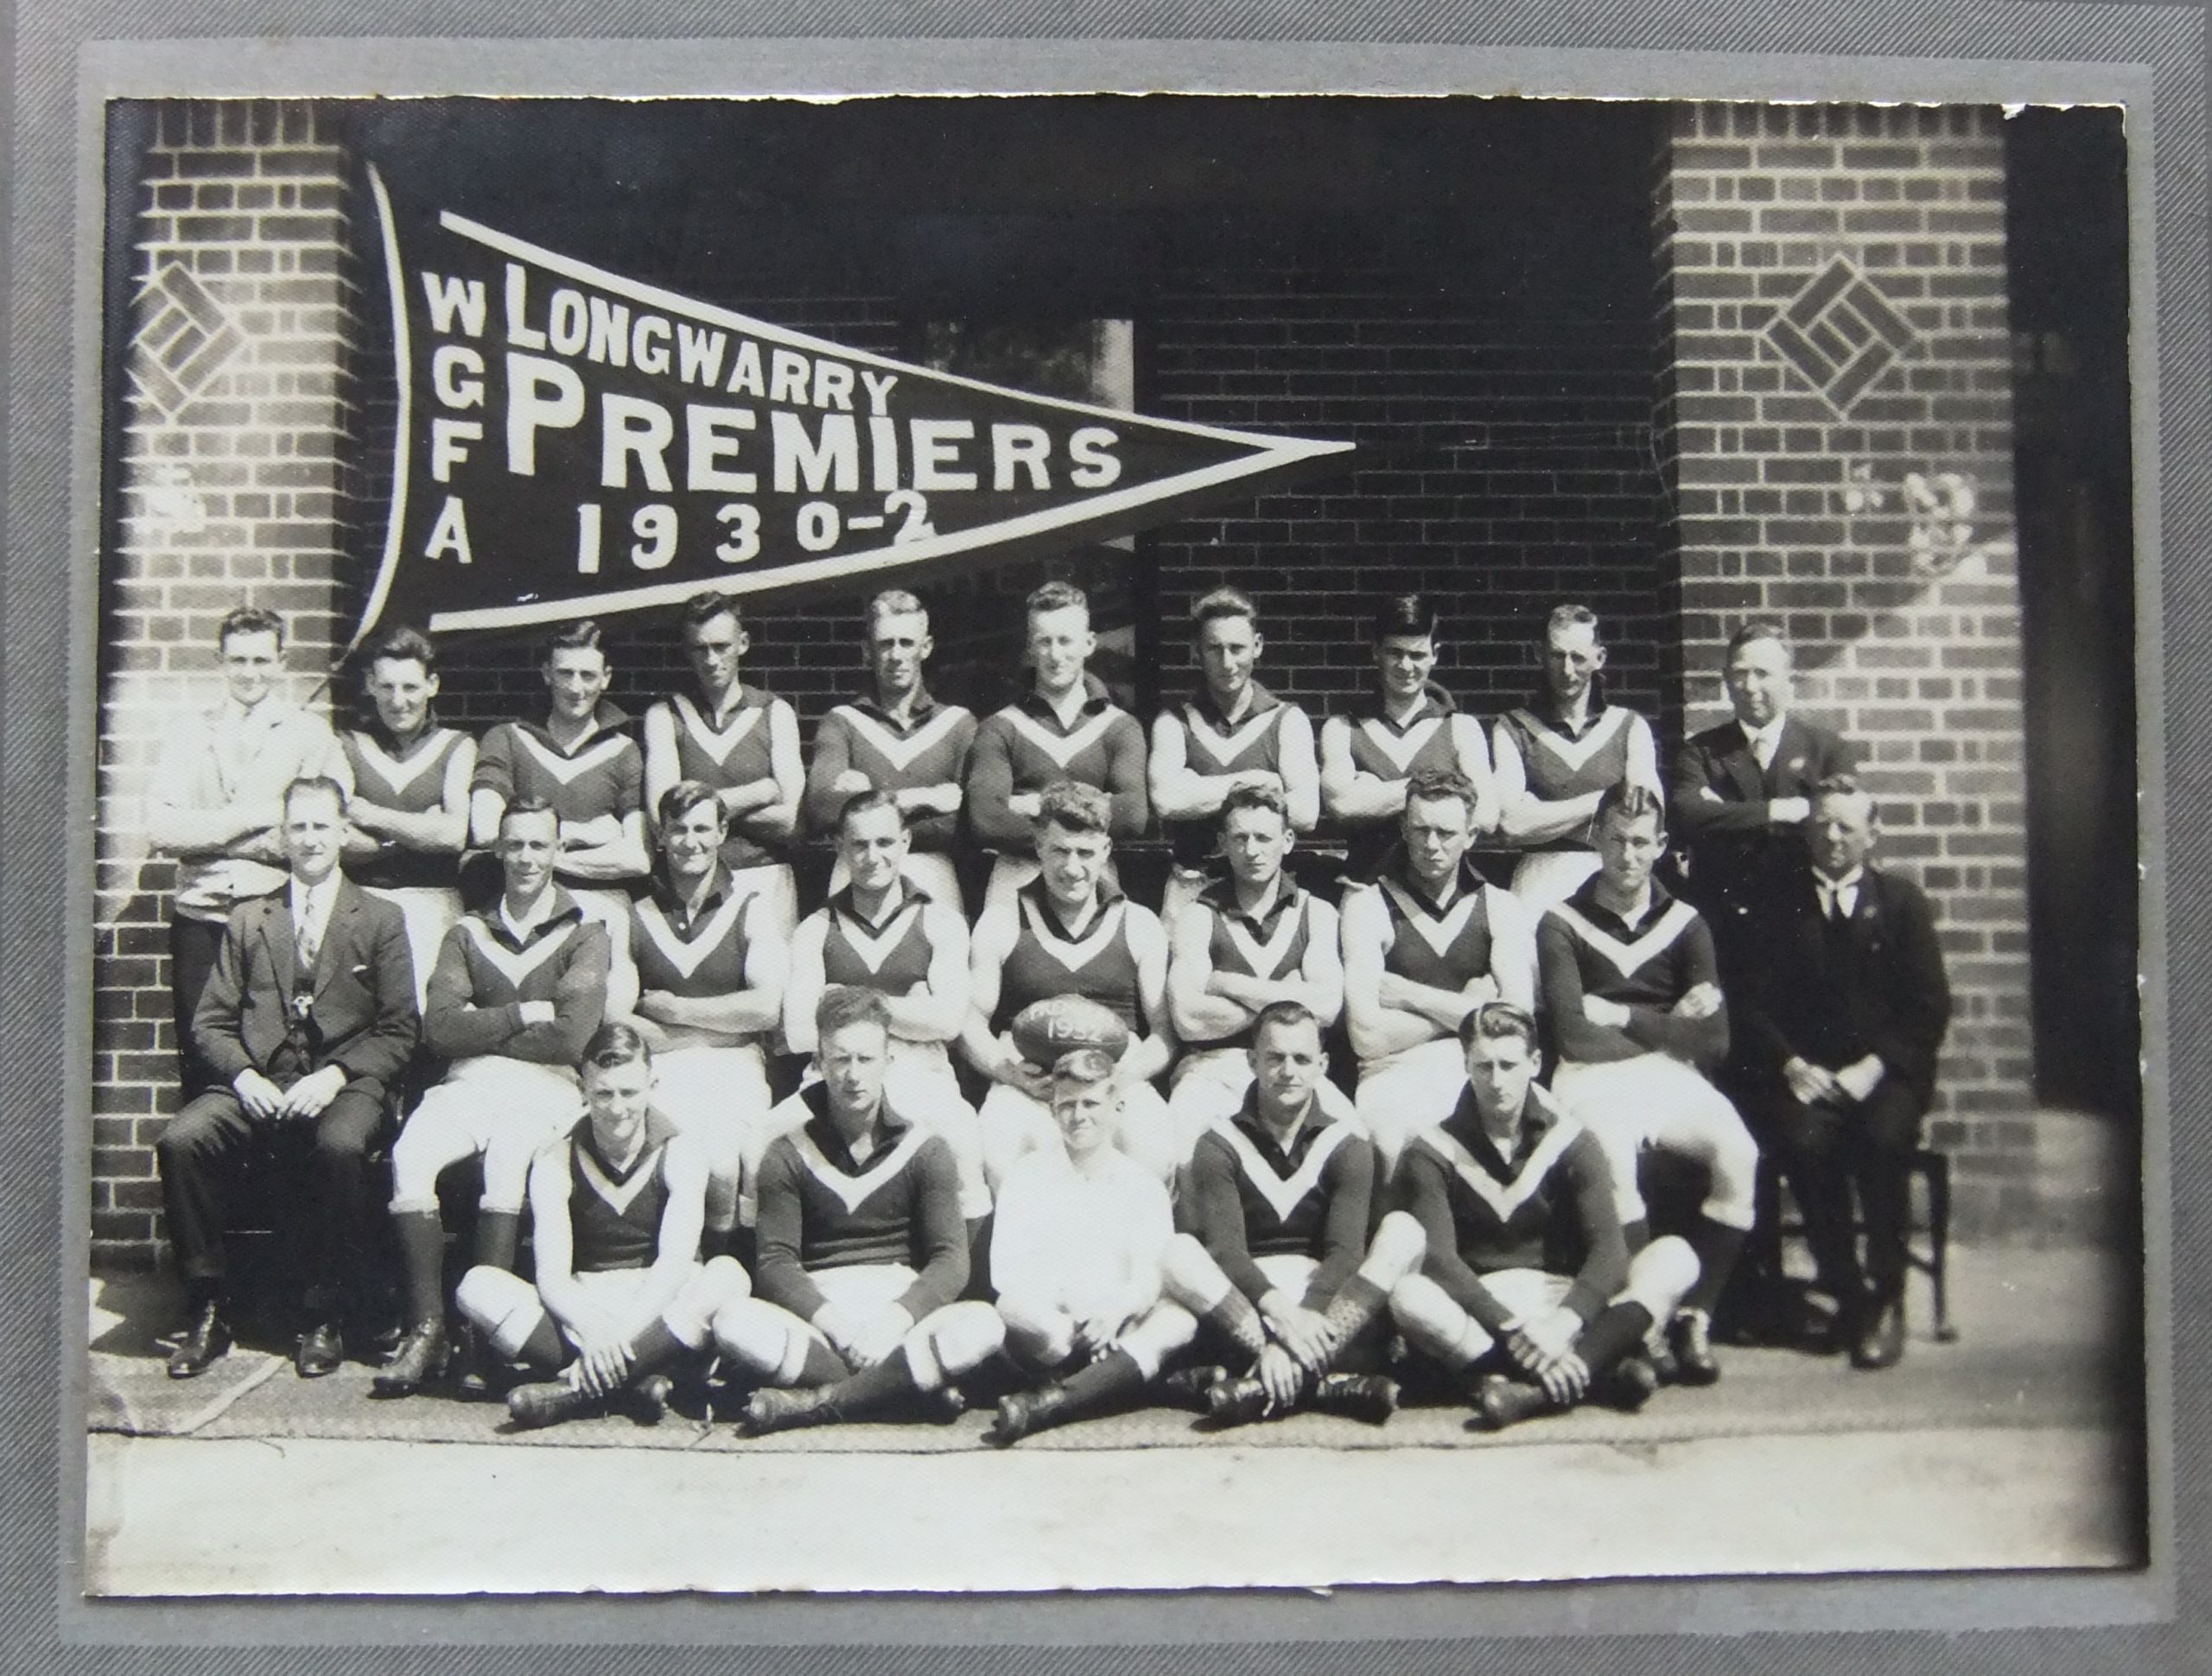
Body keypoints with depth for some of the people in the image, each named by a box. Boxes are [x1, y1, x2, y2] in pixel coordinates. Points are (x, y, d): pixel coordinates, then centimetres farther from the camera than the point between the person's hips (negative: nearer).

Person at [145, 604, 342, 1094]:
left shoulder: (310, 733, 7)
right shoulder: (190, 733, 14)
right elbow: (160, 829, 1)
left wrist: (208, 833, -5)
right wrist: (259, 816, -7)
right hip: (200, 915, 2)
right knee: (201, 1064, 3)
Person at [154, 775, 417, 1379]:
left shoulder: (381, 920, 12)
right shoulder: (248, 919, 19)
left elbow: (398, 1031, 4)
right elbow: (211, 1021, 14)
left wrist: (335, 1075, -12)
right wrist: (243, 1075, -7)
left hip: (344, 1084, -3)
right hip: (258, 1083, 3)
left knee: (339, 1146, -36)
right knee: (180, 1140, -27)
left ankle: (324, 1318, -20)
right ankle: (208, 1310, -13)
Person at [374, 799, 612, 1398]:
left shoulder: (586, 935, 11)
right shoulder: (468, 933, 20)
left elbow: (569, 1035, -5)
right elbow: (440, 1028, 4)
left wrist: (481, 1030, 0)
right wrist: (526, 1013, -3)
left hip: (545, 1087, -3)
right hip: (469, 1083, 3)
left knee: (507, 1156, -35)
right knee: (409, 1156, -28)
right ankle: (426, 1329, -24)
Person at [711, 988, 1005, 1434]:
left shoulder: (925, 1150, 9)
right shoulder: (788, 1155, 9)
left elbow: (951, 1260, 0)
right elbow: (775, 1262, -1)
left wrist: (897, 1317, -20)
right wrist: (832, 1321, -20)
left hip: (903, 1302, 0)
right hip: (816, 1310, 0)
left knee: (983, 1324, -31)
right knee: (735, 1322, -32)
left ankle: (814, 1403, -31)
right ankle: (914, 1383, -28)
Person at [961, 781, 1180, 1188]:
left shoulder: (1139, 925, 15)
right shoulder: (1001, 922, 14)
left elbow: (1165, 1033, 10)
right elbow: (971, 1021, 11)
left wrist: (1120, 1074, -11)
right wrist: (1011, 1072, -10)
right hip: (1027, 1083, 0)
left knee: (1158, 1152, -33)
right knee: (995, 1153, -34)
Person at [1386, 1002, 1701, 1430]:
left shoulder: (1571, 1141, 3)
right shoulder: (1433, 1152, -1)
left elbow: (1608, 1247, -11)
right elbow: (1438, 1257, -15)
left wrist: (1565, 1322, -30)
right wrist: (1510, 1330, -30)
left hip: (1565, 1300, 2)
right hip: (1478, 1315, -2)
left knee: (1675, 1257, -21)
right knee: (1407, 1295, -34)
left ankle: (1537, 1389, -41)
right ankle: (1596, 1371, -38)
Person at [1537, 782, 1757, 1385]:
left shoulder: (1684, 924, 13)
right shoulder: (1562, 924, 6)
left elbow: (1713, 1042, 4)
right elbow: (1576, 1037, -6)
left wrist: (1624, 1016, -2)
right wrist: (1668, 1028, 0)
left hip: (1671, 1076, 3)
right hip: (1593, 1078, -2)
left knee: (1737, 1152, -28)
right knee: (1615, 1153, -36)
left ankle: (1695, 1316, -16)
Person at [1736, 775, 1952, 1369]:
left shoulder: (1902, 901, 10)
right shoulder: (1779, 903, 11)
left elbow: (1929, 1008, 3)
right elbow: (1756, 1005, 6)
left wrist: (1873, 1067, -11)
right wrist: (1792, 1064, -11)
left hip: (1885, 1072, 0)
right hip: (1804, 1071, 0)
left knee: (1883, 1140, -32)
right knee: (1805, 1141, -31)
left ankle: (1886, 1299, -14)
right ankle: (1845, 1292, -13)